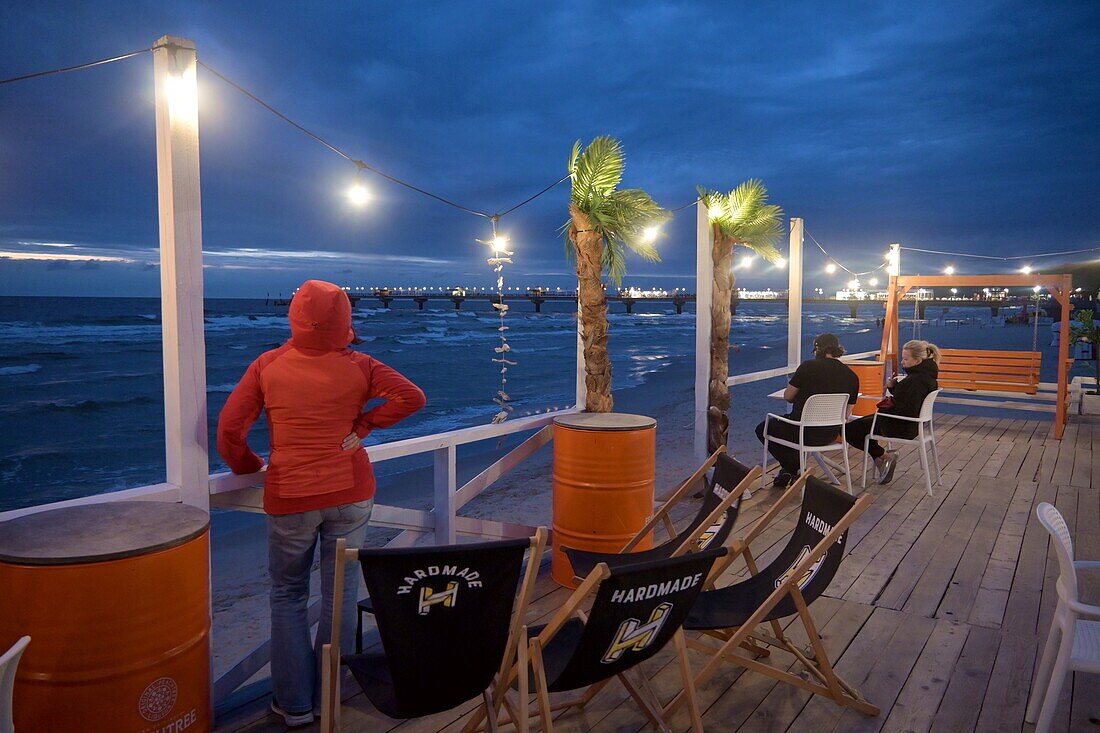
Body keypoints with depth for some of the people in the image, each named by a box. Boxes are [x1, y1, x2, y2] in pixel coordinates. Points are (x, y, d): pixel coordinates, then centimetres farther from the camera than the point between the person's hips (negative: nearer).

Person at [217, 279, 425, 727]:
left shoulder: (267, 366, -5)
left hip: (289, 498, 0)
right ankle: (328, 698, 23)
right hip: (350, 493, 1)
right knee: (340, 594, 12)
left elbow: (230, 429, -5)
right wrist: (364, 425, -1)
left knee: (287, 597, 16)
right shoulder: (357, 366, -5)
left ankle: (294, 703, 20)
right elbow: (412, 397, -9)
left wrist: (250, 468, 12)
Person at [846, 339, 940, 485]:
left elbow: (909, 411, -29)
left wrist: (889, 406, -14)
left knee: (850, 430, -5)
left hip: (902, 427, -11)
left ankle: (885, 456, 2)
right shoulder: (923, 374, 8)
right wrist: (893, 386, -1)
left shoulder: (919, 380, -24)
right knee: (861, 423, 25)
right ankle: (881, 461, 17)